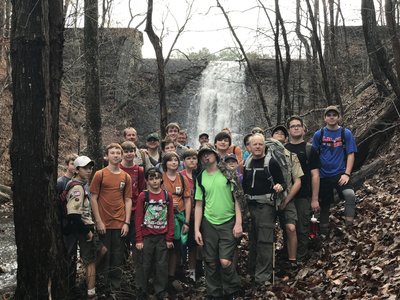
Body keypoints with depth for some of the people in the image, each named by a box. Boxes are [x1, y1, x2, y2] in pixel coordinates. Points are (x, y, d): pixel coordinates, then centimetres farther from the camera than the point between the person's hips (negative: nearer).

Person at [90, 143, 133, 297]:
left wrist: (126, 222, 0)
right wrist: (99, 221, -9)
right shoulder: (100, 174, -1)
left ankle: (115, 290, 18)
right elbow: (93, 198, -3)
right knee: (104, 257, 6)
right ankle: (104, 290, 18)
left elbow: (128, 200, 8)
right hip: (104, 224, -3)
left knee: (117, 258, 7)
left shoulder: (126, 177, 7)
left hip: (120, 224, 3)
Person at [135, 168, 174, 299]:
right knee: (144, 266, 4)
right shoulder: (143, 196, -3)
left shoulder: (167, 196, 3)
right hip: (146, 237, -2)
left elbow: (170, 218, 4)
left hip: (162, 237, 2)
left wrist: (169, 238, 0)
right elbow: (138, 219, -4)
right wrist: (139, 239, -8)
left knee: (162, 266, 7)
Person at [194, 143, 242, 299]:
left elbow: (237, 198, -2)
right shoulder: (200, 178, 6)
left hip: (228, 223, -2)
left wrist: (238, 222, -10)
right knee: (211, 263, 6)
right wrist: (196, 229, 1)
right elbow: (199, 205, 7)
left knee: (225, 261, -10)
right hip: (208, 224, 3)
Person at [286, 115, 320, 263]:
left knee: (302, 229, 1)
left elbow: (315, 175, -2)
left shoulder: (309, 149, 1)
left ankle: (300, 259, 13)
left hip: (303, 197, -2)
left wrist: (315, 199, -7)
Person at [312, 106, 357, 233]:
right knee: (324, 203, 11)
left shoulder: (346, 133, -1)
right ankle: (323, 231, 26)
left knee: (350, 194, -28)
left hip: (340, 173, -2)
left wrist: (347, 174, -12)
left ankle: (349, 226, -21)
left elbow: (351, 154, -3)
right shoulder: (319, 134, 2)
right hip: (323, 175, 2)